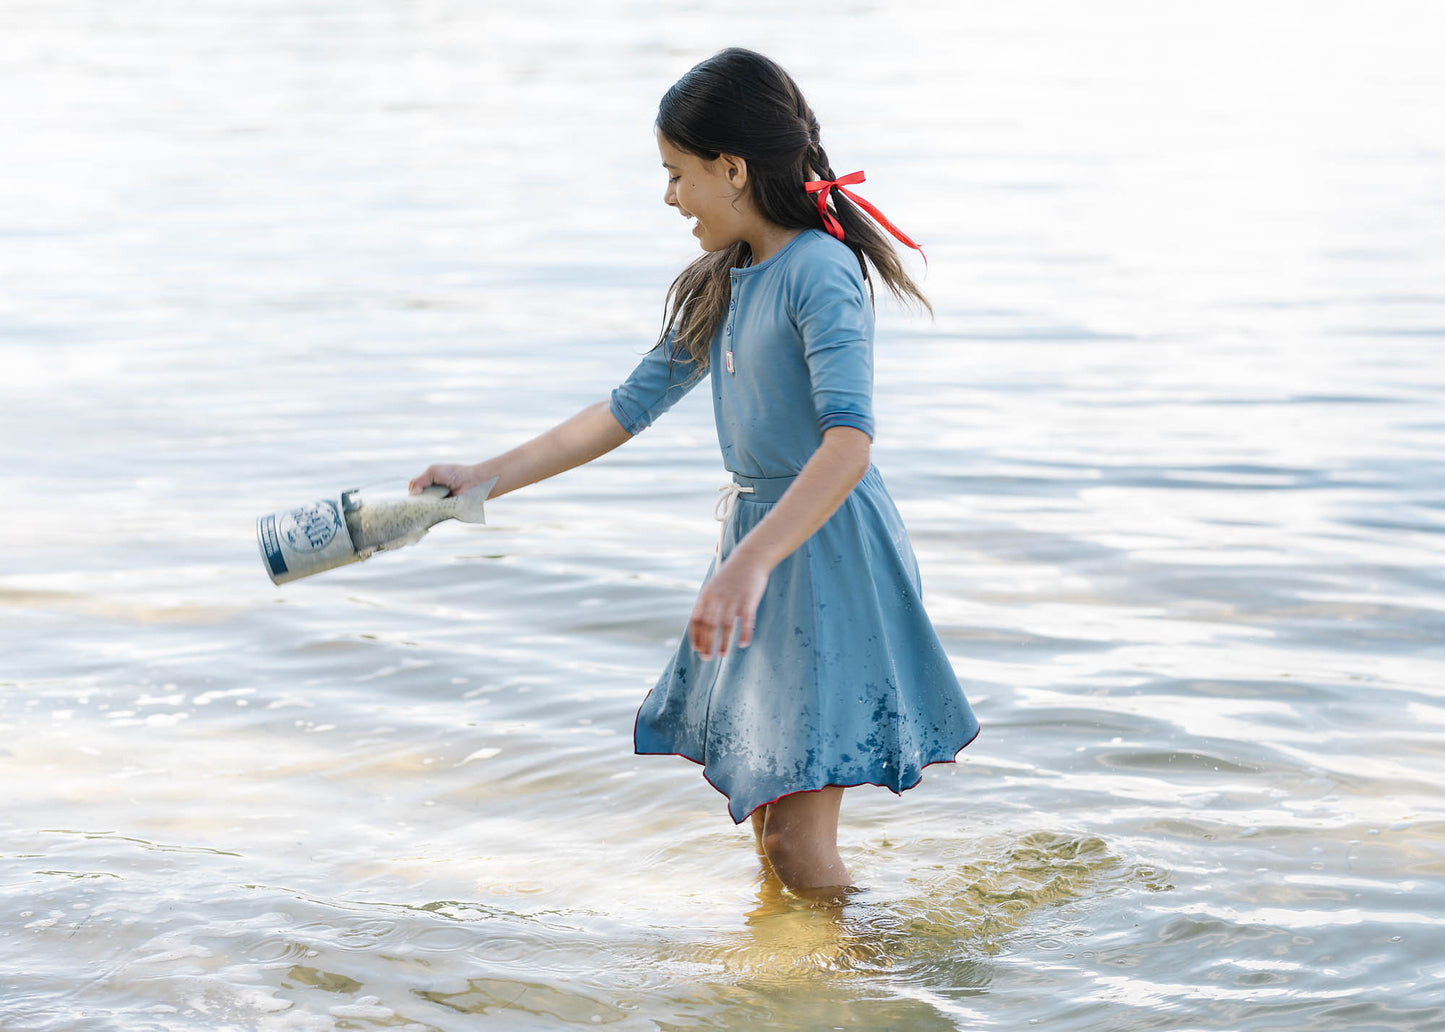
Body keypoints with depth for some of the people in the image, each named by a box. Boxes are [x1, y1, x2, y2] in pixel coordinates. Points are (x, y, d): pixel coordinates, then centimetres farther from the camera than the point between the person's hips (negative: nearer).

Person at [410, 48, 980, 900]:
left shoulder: (819, 271, -17)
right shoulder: (721, 286, 12)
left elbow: (849, 443, -29)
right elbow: (629, 409, 17)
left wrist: (750, 564, -40)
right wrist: (486, 478, 15)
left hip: (827, 549, -9)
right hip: (761, 536, 9)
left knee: (799, 840, -11)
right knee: (768, 825, 13)